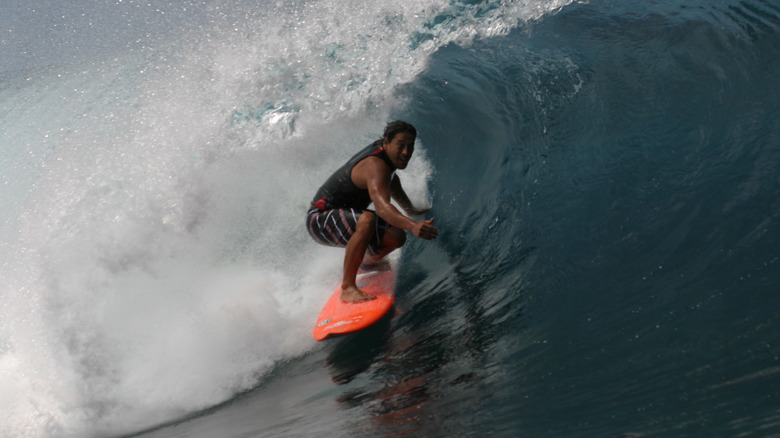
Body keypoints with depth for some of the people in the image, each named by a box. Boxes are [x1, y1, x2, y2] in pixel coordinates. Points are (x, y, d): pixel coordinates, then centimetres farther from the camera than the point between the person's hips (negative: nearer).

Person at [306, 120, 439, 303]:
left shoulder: (387, 155, 4)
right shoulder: (375, 165, -27)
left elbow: (391, 180, 28)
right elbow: (382, 206, -44)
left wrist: (410, 210, 38)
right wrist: (412, 226, -59)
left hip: (344, 218, 9)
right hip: (320, 219, -9)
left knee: (396, 237, -8)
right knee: (366, 220, -39)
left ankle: (368, 262, 26)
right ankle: (348, 287, -35)